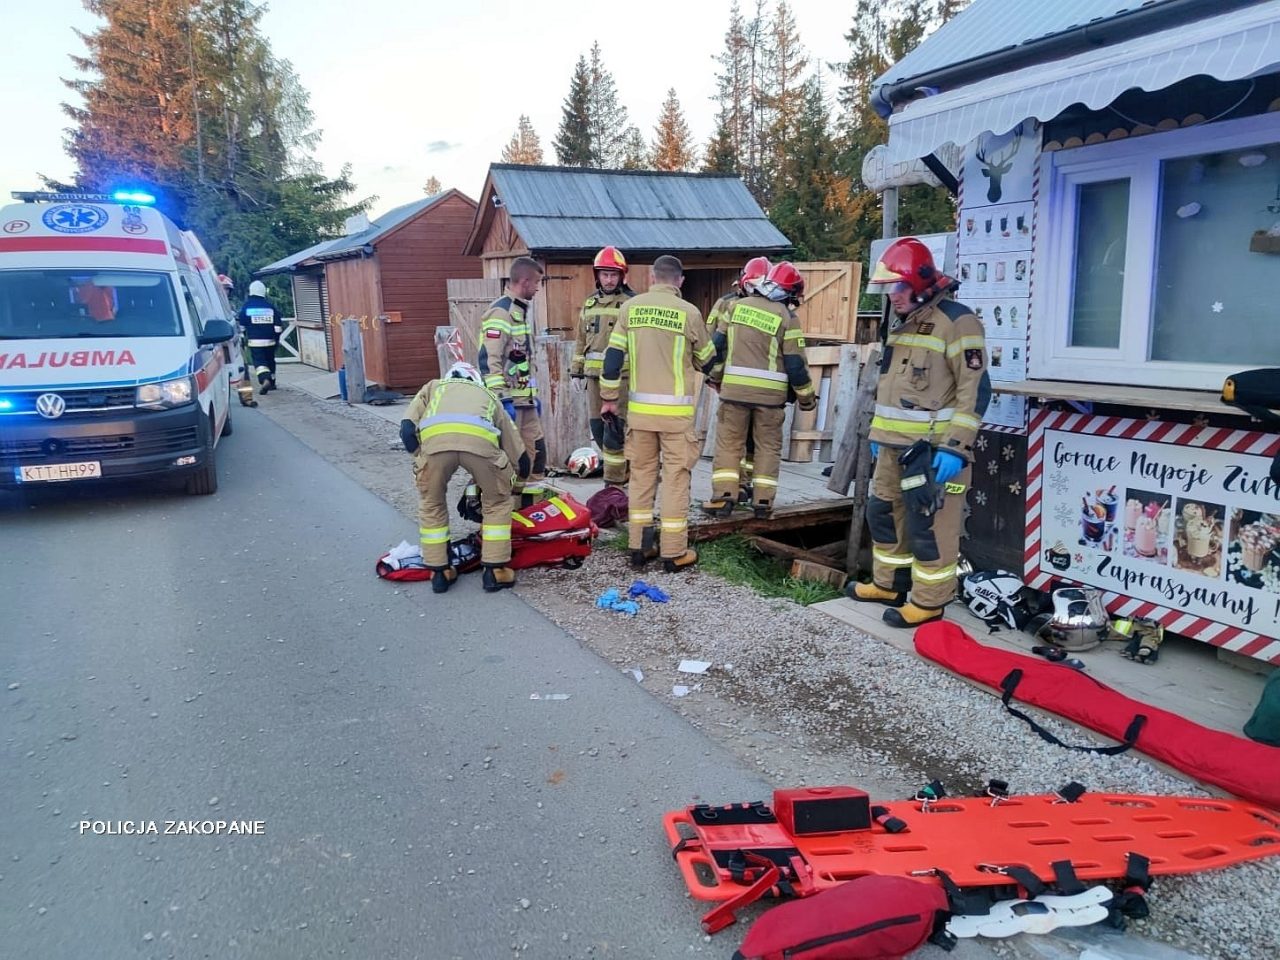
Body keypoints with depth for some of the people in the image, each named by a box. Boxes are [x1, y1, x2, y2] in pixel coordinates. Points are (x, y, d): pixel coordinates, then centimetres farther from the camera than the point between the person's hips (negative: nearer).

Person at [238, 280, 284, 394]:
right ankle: (272, 383, 27)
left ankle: (265, 380, -31)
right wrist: (277, 338, 12)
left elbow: (242, 325, 1)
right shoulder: (270, 306, 2)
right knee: (270, 361, 17)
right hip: (270, 341, 3)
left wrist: (244, 337, 15)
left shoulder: (246, 306, -2)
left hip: (254, 341, -3)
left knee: (259, 361, -6)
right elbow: (278, 325, 3)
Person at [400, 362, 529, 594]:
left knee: (431, 505, 25)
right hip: (481, 438, 0)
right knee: (497, 503, 25)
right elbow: (519, 457, 38)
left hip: (435, 437, 0)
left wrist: (421, 459, 25)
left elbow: (407, 430, 19)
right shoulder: (488, 395, 41)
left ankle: (439, 572, 29)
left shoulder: (434, 387, 41)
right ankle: (495, 571, 24)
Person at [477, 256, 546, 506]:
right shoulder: (500, 312, -14)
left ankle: (532, 505, 22)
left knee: (535, 451, 12)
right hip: (507, 400, -10)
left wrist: (534, 393, 23)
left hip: (525, 399, 10)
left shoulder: (521, 311, 17)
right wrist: (501, 399, -23)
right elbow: (489, 360, -20)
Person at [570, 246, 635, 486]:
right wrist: (576, 370, 18)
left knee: (614, 428, -9)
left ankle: (614, 483, -2)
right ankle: (623, 472, 23)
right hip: (594, 374, 6)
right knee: (597, 426, 9)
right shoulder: (590, 303, 16)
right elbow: (581, 339, 21)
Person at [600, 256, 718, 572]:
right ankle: (674, 553, 7)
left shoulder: (631, 308, 3)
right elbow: (707, 360, 7)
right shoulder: (688, 312, -5)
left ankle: (638, 547, 17)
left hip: (640, 407, 3)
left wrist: (609, 397, 12)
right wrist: (716, 379, 29)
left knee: (641, 474, 12)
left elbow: (613, 356, 3)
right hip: (675, 408, -3)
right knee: (675, 477, 3)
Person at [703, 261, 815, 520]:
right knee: (768, 446, 11)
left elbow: (718, 343, 8)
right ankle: (763, 501, 11)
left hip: (734, 388, 2)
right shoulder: (786, 317, -5)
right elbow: (795, 363, -4)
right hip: (770, 392, -2)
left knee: (728, 442, 10)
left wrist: (716, 377, 22)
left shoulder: (737, 306, 5)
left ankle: (723, 496, 3)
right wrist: (806, 397, 8)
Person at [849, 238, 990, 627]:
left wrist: (956, 446, -22)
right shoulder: (902, 322, 15)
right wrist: (878, 431, 23)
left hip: (932, 448, -9)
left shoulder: (956, 321, -14)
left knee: (929, 525, -3)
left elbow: (975, 389, -18)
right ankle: (889, 584, 32)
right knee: (883, 512, 17)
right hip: (895, 445, 10)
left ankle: (929, 601, 9)